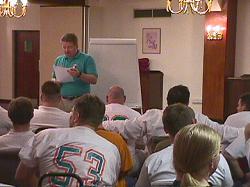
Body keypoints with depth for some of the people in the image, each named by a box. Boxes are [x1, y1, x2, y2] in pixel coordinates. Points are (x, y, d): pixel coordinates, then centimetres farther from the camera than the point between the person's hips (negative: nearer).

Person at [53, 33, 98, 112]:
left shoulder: (87, 59, 1)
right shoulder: (58, 60, 15)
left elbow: (94, 80, -7)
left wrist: (79, 74, -23)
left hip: (80, 100, -3)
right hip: (62, 100, 4)